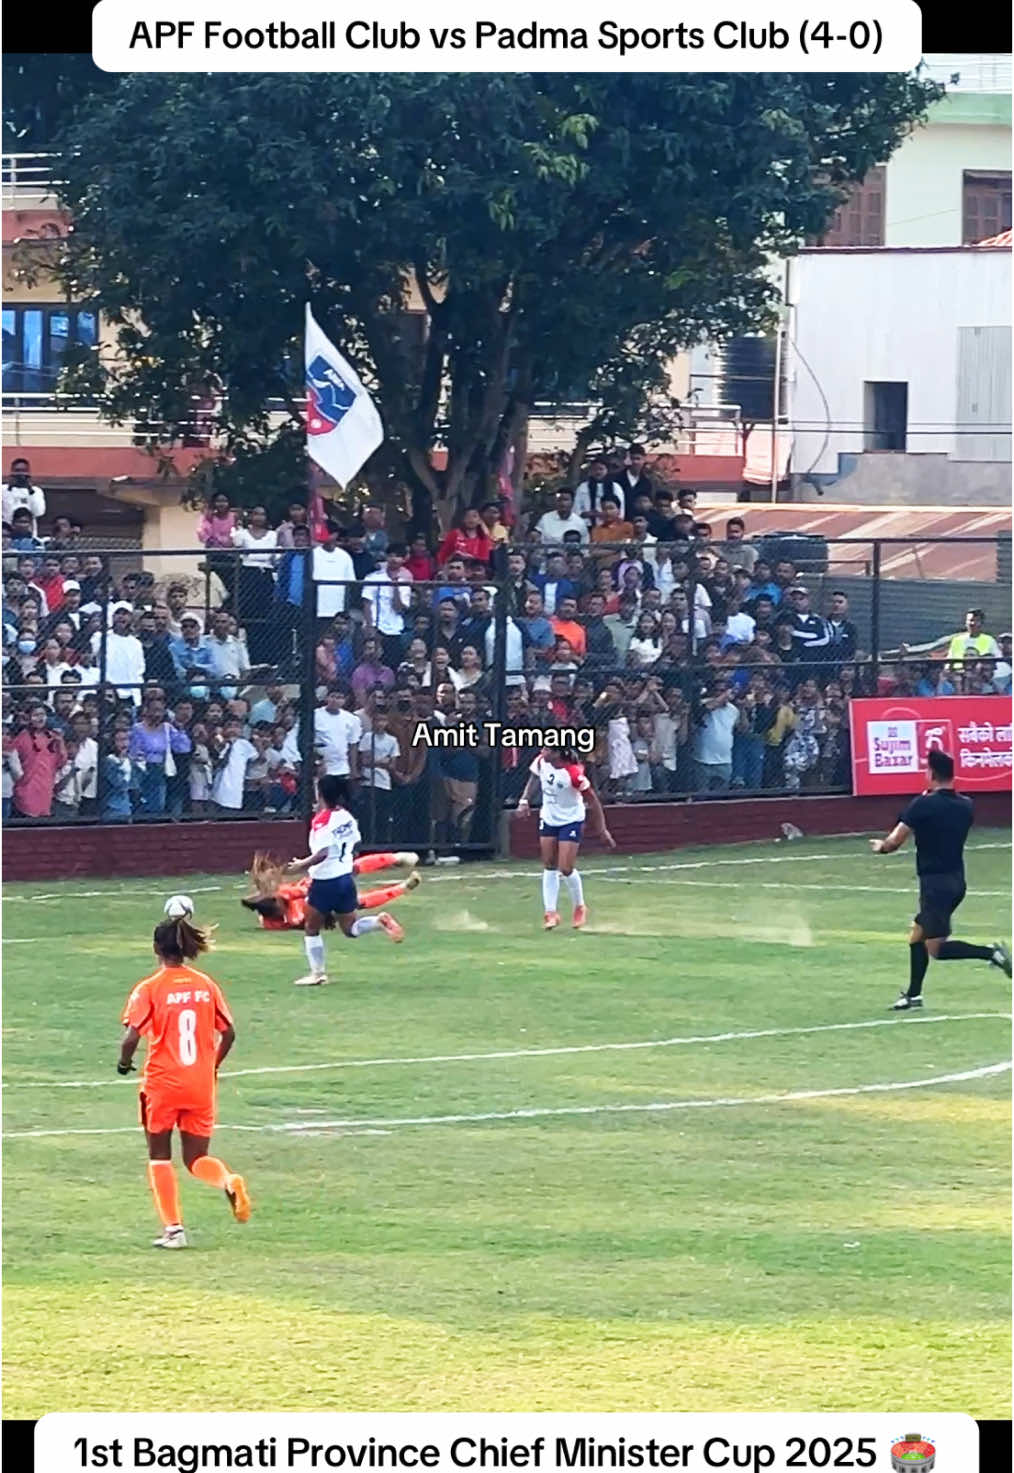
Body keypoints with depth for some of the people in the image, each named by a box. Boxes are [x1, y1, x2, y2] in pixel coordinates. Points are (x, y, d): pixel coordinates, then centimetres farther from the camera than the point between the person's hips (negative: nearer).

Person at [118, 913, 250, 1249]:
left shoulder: (150, 989, -8)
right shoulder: (206, 985, 4)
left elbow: (132, 1036, -16)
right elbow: (228, 1033, 4)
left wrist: (125, 1062, 5)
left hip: (162, 1085, -3)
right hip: (201, 1086, 3)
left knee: (159, 1156, 13)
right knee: (196, 1159, 12)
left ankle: (173, 1228, 7)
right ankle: (229, 1182, -20)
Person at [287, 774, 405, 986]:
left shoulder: (321, 820, -18)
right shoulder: (346, 816, 5)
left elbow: (322, 853, -27)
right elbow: (355, 844, 13)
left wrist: (303, 865, -17)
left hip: (325, 881, -7)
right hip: (346, 877, 7)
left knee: (311, 928, 9)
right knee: (350, 928, 15)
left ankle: (317, 972, 11)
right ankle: (380, 921, -11)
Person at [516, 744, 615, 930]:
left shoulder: (573, 774, -30)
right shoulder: (541, 762, -13)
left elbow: (592, 800, -21)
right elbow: (534, 778, 10)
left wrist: (602, 830, -17)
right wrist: (525, 801, -3)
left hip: (570, 822, -6)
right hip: (548, 818, 6)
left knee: (566, 869, -7)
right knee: (549, 867, 6)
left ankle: (579, 907, 19)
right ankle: (550, 913, 12)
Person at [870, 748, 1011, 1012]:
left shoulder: (923, 805, -15)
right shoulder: (965, 805, 4)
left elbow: (894, 841, -12)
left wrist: (881, 846, 10)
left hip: (935, 882, -8)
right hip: (956, 879, 8)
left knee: (936, 948, -5)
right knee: (917, 936, 19)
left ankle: (991, 953, -19)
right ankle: (913, 995, 23)